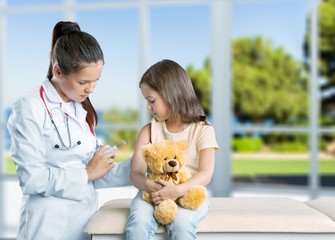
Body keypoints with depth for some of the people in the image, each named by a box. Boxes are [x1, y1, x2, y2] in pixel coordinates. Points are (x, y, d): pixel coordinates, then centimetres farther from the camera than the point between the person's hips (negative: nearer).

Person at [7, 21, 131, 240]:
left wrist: (133, 170, -2)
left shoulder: (83, 109, 10)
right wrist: (87, 173, -12)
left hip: (88, 217, 7)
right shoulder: (30, 109, -12)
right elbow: (32, 179, -19)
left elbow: (88, 174, 10)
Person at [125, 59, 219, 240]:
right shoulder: (149, 130, 8)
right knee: (138, 220, -28)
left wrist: (178, 190, -27)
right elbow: (136, 173, 0)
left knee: (181, 221, -33)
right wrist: (148, 185, -24)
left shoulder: (202, 130, -1)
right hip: (153, 193, 2)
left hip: (188, 194, -2)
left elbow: (206, 174, -9)